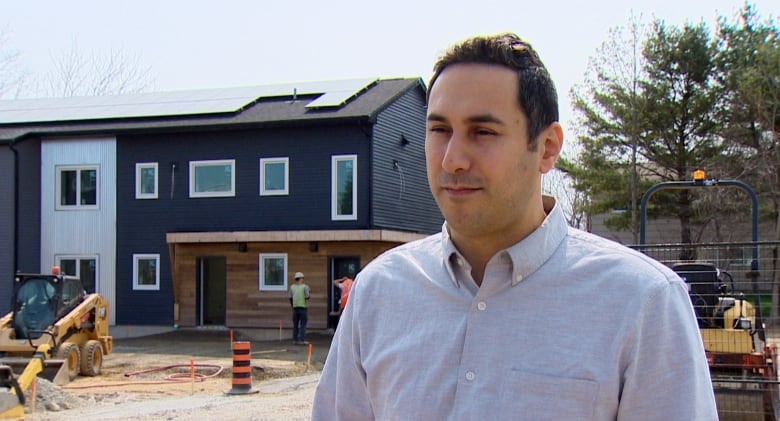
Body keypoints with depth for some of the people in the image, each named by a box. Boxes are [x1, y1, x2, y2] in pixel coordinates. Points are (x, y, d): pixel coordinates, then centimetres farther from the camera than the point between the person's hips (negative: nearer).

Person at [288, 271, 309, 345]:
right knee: (303, 324, -1)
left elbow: (290, 298, 9)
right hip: (303, 307, -4)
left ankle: (295, 340, 11)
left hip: (295, 308, 4)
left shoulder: (292, 287, 7)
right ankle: (302, 340, -5)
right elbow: (307, 297, -12)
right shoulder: (305, 286, -5)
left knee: (295, 324, 11)